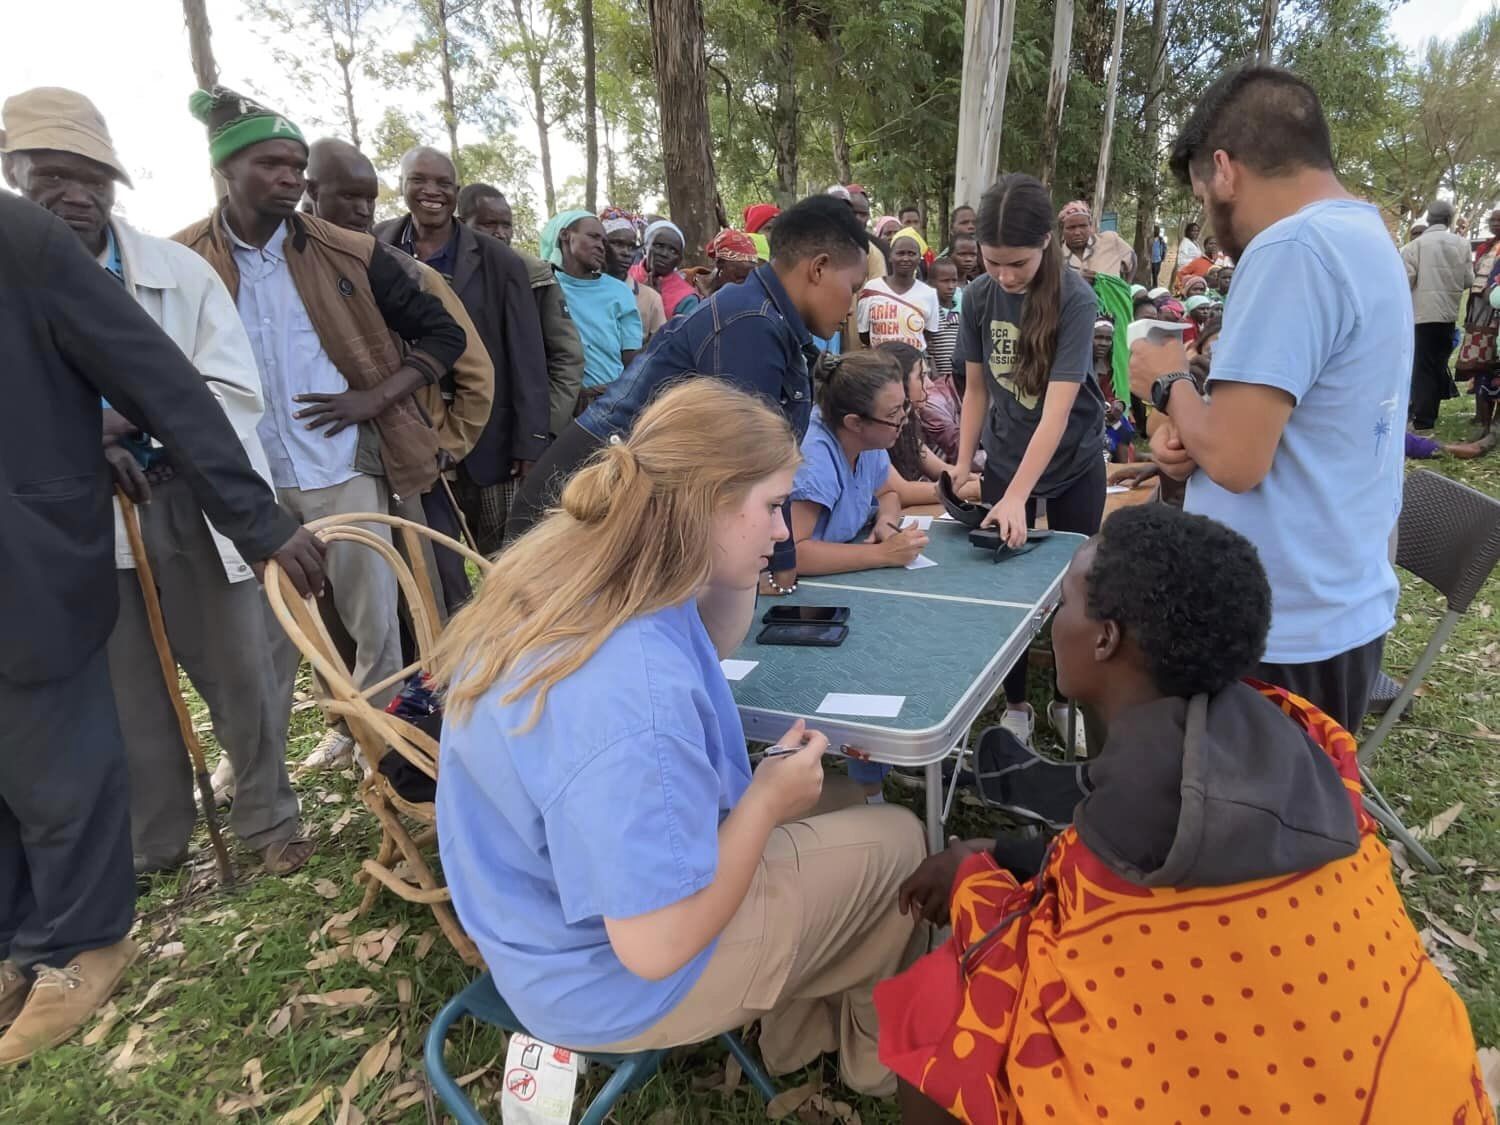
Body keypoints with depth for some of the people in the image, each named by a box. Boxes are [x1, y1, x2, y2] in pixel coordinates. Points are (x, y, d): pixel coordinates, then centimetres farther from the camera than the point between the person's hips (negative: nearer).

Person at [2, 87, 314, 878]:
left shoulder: (179, 271, 1)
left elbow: (236, 390, -6)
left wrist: (132, 417, -20)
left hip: (192, 507, 0)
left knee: (241, 676, 8)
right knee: (125, 696, 12)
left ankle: (269, 820, 27)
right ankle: (152, 848, 31)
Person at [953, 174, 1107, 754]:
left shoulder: (1076, 299, -22)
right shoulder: (978, 297, -10)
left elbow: (1058, 408, -29)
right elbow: (976, 388, 1)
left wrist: (1017, 497, -36)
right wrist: (963, 467, -6)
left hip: (1073, 462, -3)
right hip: (1003, 460, 3)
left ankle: (1067, 701, 29)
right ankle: (1015, 705, 24)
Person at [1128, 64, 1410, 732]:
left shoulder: (1292, 247, -20)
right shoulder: (1366, 237, 12)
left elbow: (1237, 461, -24)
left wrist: (1170, 383, -6)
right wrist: (1191, 431, 0)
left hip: (1285, 633, -9)